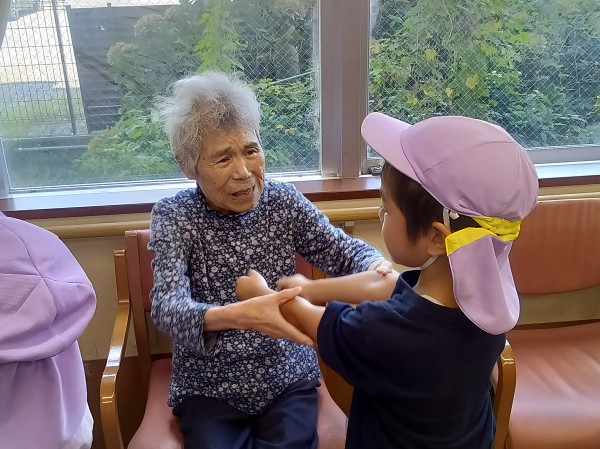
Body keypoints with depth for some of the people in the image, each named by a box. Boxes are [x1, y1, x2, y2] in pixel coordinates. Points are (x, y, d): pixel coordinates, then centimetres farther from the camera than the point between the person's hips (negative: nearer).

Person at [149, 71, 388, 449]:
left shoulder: (283, 201, -6)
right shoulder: (174, 216, -13)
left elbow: (345, 251, -8)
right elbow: (168, 307, -26)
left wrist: (378, 269, -32)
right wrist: (238, 316, -46)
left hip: (288, 379, 2)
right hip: (208, 388, -1)